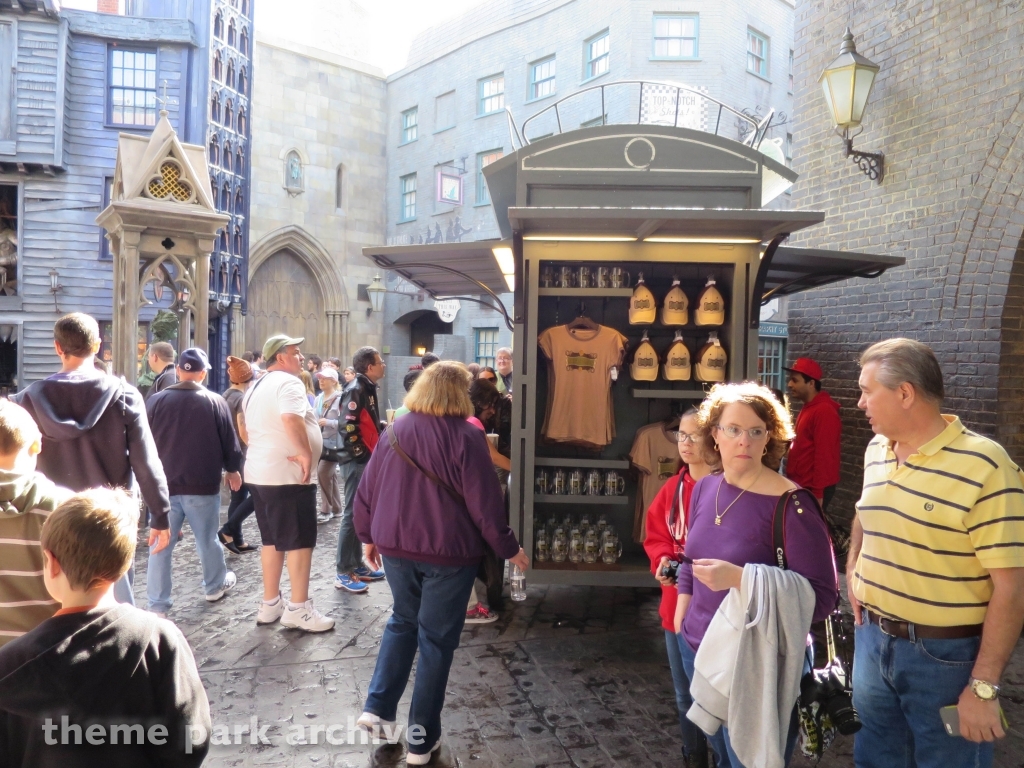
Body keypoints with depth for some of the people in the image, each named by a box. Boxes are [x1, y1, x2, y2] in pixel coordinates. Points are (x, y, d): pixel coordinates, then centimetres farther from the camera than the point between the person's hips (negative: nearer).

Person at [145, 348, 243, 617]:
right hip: (202, 484, -1)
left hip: (164, 484, 1)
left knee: (161, 545, 4)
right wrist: (232, 469, 15)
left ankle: (158, 607, 5)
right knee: (207, 540, 15)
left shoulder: (156, 401, -2)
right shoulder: (215, 401, -6)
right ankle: (215, 586, 33)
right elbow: (229, 440, 0)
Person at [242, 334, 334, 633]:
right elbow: (291, 418, -32)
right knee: (300, 540, -2)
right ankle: (299, 608, 2)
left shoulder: (255, 387, 18)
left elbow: (247, 430, 25)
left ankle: (270, 604, 22)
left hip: (259, 471, 10)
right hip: (288, 474, -10)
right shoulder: (288, 382, -14)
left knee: (272, 539, 16)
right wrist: (305, 453, -25)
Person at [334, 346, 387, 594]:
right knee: (352, 514, -4)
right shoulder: (355, 390, -15)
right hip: (356, 461, -9)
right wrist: (362, 454, -17)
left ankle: (356, 564, 24)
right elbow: (348, 427, -22)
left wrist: (373, 454, 13)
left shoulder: (368, 389, 14)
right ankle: (342, 572, 3)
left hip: (367, 460, 9)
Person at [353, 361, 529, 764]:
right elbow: (484, 501, -13)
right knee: (436, 638, 8)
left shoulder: (396, 430, 3)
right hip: (448, 551, -4)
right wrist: (508, 548, -2)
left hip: (396, 545, 4)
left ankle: (377, 708, 17)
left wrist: (369, 536, 19)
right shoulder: (466, 435, -12)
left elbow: (368, 489, 7)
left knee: (403, 621, 25)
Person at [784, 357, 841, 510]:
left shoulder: (824, 411, -18)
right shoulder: (808, 409, 14)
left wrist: (818, 493, -21)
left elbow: (824, 456, -21)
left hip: (813, 489, -9)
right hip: (801, 486, 9)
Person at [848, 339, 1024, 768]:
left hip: (946, 654, -6)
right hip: (872, 638, 6)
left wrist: (984, 686, -19)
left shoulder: (984, 467, -20)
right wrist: (853, 571, 6)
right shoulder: (875, 451, 2)